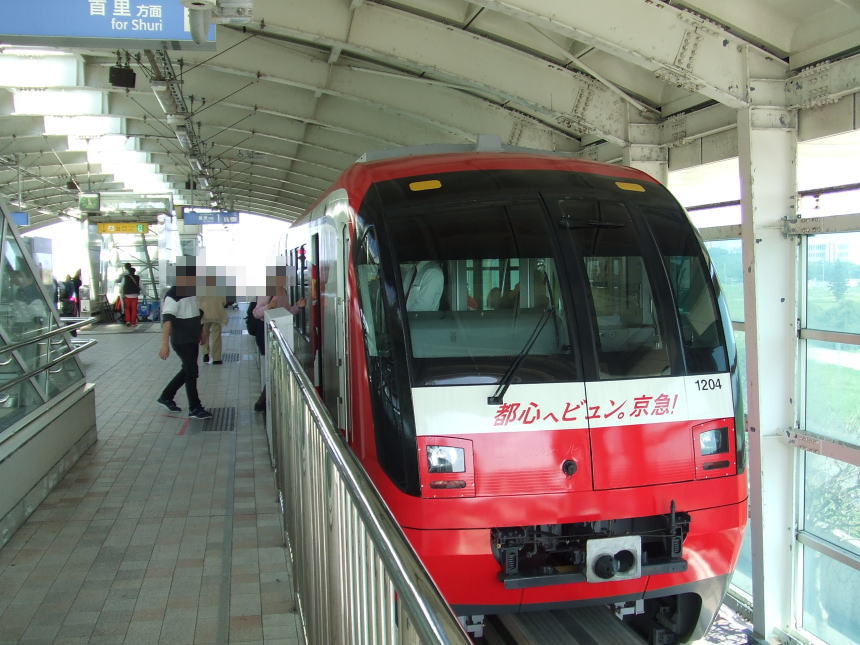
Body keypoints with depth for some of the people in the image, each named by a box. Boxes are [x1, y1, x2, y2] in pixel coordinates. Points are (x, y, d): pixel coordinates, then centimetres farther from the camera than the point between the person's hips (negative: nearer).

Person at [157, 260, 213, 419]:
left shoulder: (193, 291, 7)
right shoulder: (173, 295, -20)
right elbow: (167, 319, -28)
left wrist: (202, 332, 27)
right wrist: (165, 344, -36)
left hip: (193, 340, 8)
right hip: (181, 341, -8)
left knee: (188, 370, 16)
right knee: (191, 372, -4)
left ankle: (166, 397, 32)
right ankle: (195, 409, 7)